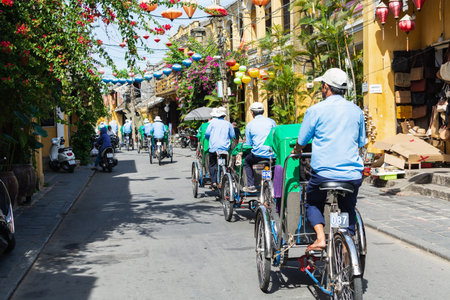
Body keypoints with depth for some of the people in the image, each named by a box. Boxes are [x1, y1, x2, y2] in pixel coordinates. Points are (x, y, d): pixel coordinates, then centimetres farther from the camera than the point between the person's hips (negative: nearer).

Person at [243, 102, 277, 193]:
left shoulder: (249, 125, 3)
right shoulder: (271, 121, 7)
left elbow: (248, 144, 4)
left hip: (258, 155, -2)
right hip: (273, 154, 2)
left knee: (246, 161, 27)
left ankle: (250, 186, 16)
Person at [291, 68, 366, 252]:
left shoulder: (315, 110, -4)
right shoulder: (356, 111, 8)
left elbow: (301, 142, 4)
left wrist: (296, 151, 26)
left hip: (324, 173, -3)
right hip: (353, 174, 4)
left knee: (313, 204, 20)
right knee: (348, 209, 21)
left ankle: (320, 237, -1)